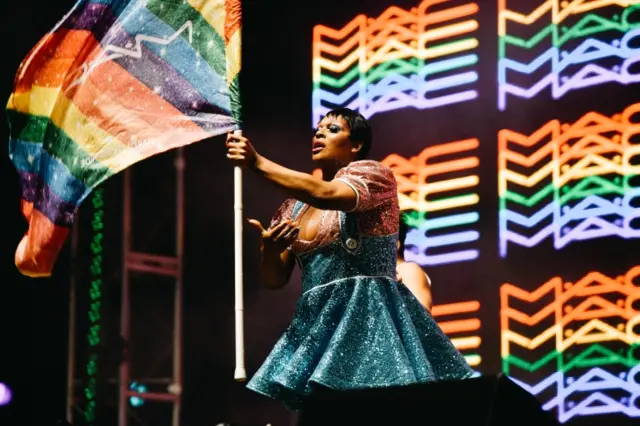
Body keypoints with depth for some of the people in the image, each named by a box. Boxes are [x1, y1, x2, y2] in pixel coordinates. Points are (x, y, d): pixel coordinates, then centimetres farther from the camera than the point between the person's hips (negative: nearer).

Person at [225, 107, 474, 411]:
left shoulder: (371, 173, 1)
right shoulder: (296, 205, 17)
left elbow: (325, 194, -22)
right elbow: (273, 279, 14)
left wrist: (256, 163, -22)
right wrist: (269, 248, -9)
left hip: (368, 319, -6)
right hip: (318, 325, 6)